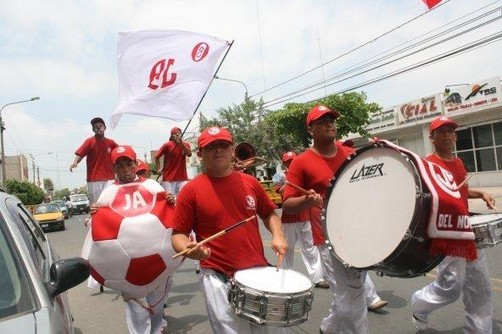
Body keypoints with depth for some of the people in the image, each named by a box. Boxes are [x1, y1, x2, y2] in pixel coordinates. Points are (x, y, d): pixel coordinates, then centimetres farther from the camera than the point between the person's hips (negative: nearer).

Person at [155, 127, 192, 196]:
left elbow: (189, 154, -15)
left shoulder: (185, 145, 4)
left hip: (182, 178, 2)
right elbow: (157, 157, 5)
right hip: (168, 178, -2)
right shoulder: (167, 145, -3)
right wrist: (158, 169, -2)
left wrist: (181, 143, -23)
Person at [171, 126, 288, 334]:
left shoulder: (250, 182, 4)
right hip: (218, 277, -4)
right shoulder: (192, 190, -7)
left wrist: (278, 236, 0)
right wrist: (188, 249, -23)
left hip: (259, 271, 4)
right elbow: (178, 234, -3)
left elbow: (269, 214, 17)